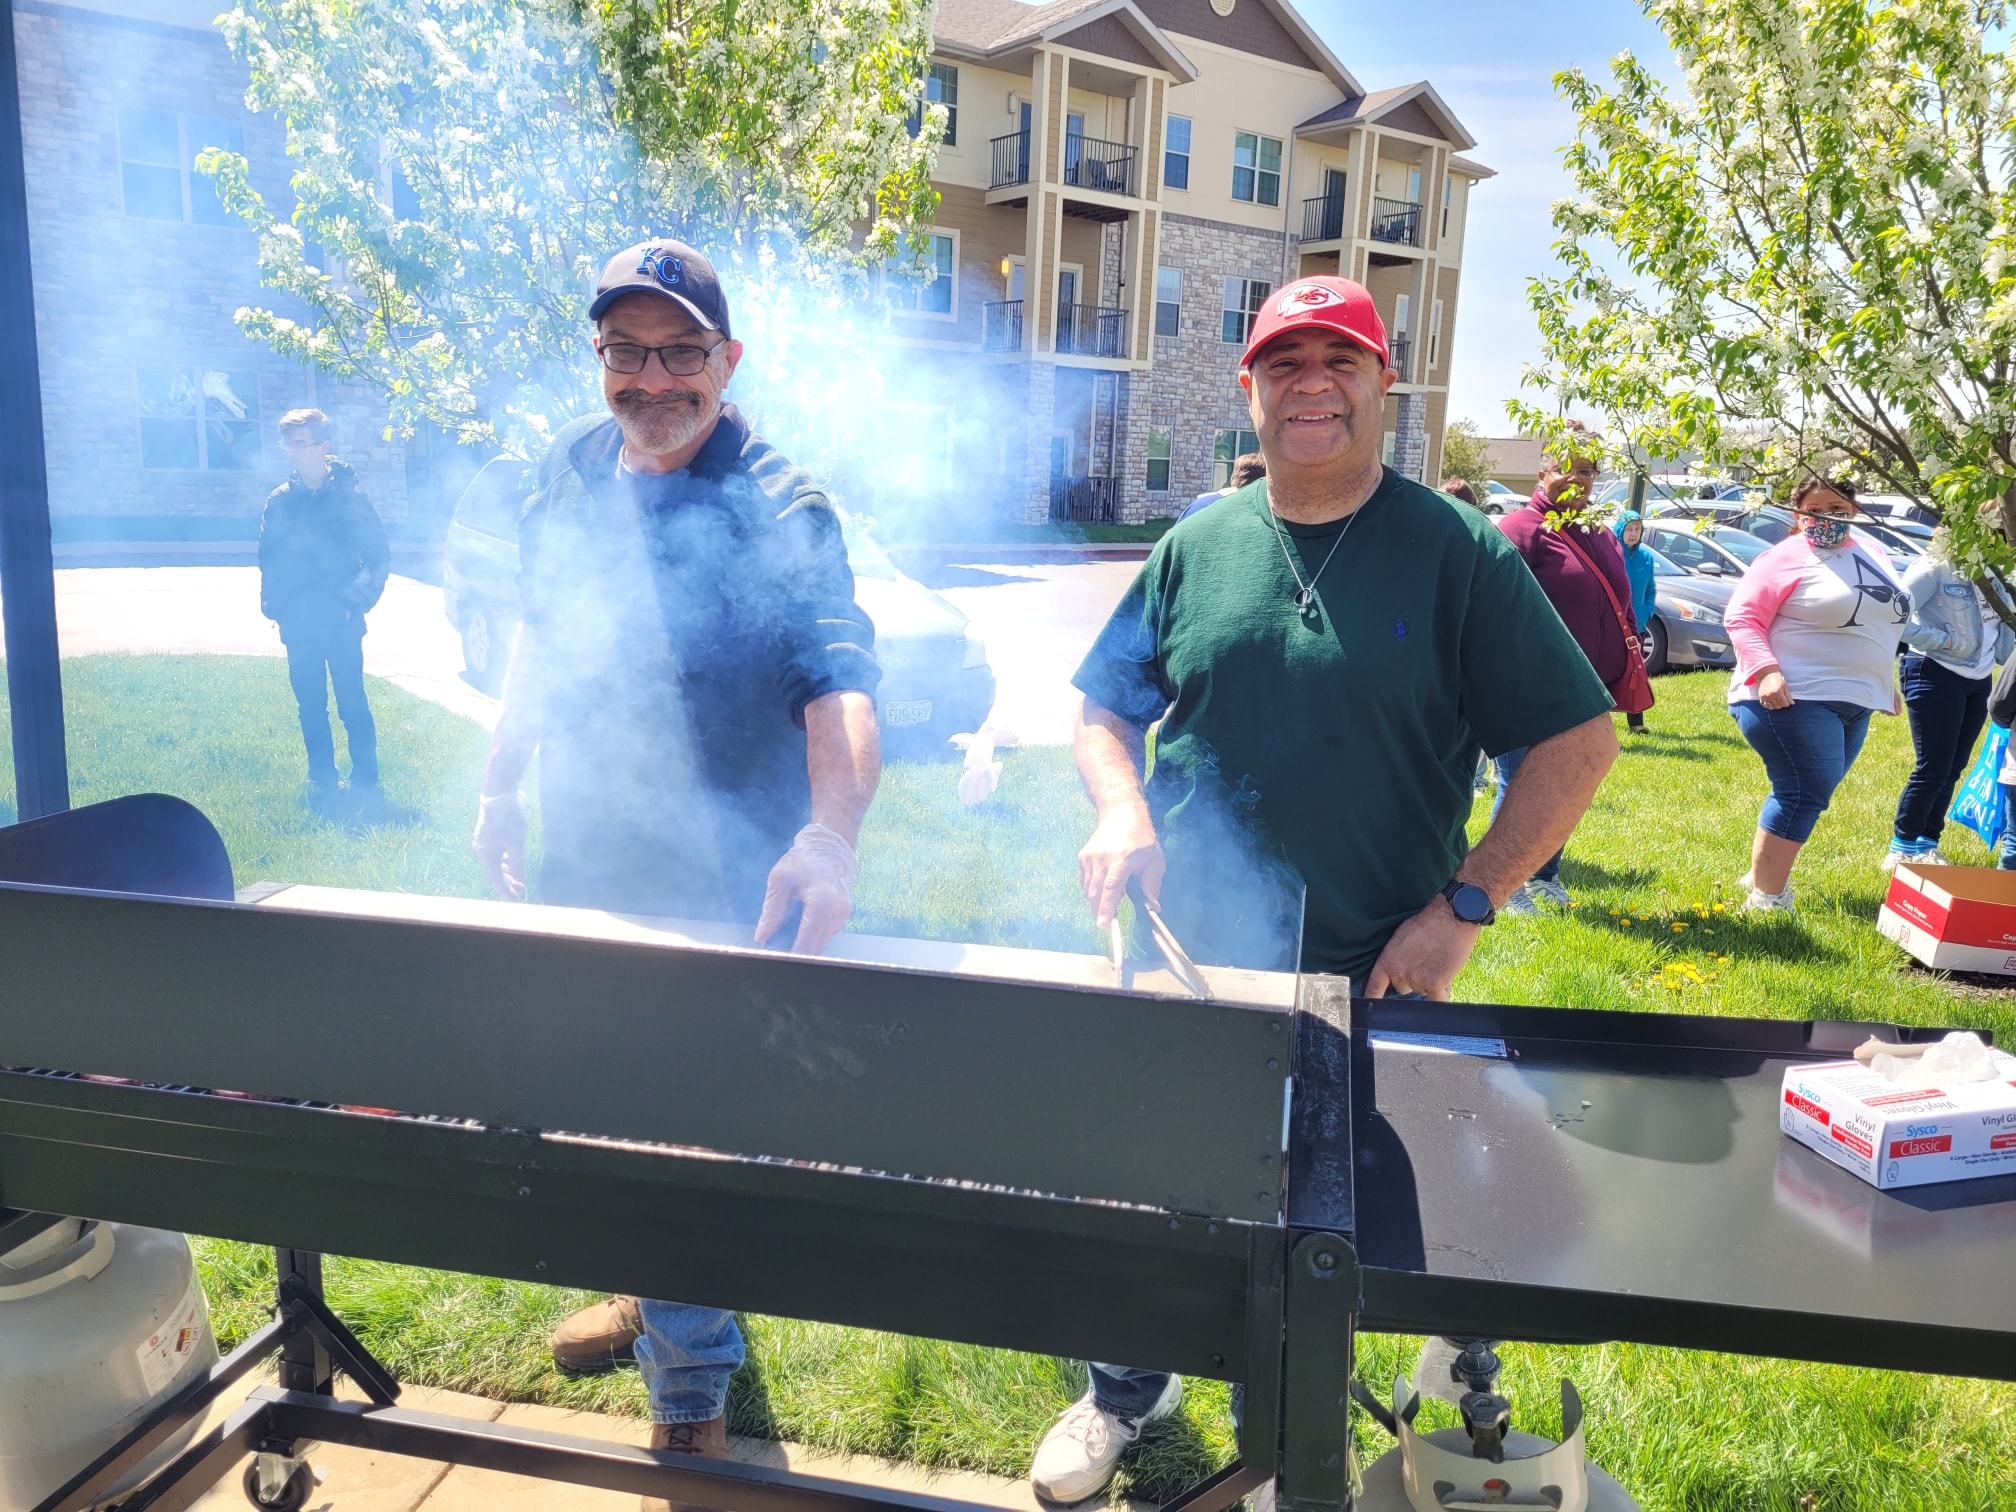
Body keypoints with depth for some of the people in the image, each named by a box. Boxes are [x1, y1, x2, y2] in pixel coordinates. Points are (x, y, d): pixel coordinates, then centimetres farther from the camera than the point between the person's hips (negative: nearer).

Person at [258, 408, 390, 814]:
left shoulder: (349, 497, -4)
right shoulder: (279, 502, 6)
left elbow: (379, 556, -3)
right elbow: (268, 559, 13)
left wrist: (357, 599, -9)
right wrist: (271, 603, 2)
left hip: (341, 622, -3)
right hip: (298, 625, 4)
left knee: (352, 704, -1)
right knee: (310, 707, 10)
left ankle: (365, 784, 7)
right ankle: (321, 782, 20)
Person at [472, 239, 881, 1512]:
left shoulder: (780, 510, -19)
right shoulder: (573, 471, 1)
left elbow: (840, 679, -31)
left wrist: (832, 835, -47)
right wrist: (504, 785, 14)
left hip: (724, 891, -6)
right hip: (585, 868, 6)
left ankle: (692, 1388, 29)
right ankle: (656, 1286, 51)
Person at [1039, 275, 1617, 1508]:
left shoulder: (1458, 552, -5)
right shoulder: (1195, 549, 4)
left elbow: (1579, 739, -5)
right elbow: (1105, 706, 11)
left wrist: (1465, 906, -12)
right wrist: (1122, 812, -10)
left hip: (1372, 985, -2)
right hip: (1182, 964, 3)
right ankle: (1128, 1391, 46)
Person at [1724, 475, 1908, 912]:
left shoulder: (1870, 556, 16)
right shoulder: (1787, 557, -8)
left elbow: (1882, 622, 26)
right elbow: (1741, 617, -14)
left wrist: (1885, 684, 25)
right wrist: (1765, 671, -27)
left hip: (1852, 702, 8)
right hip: (1794, 698, -8)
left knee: (1809, 794, 12)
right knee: (1804, 794, -12)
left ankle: (1761, 875, 24)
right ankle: (1765, 900, -7)